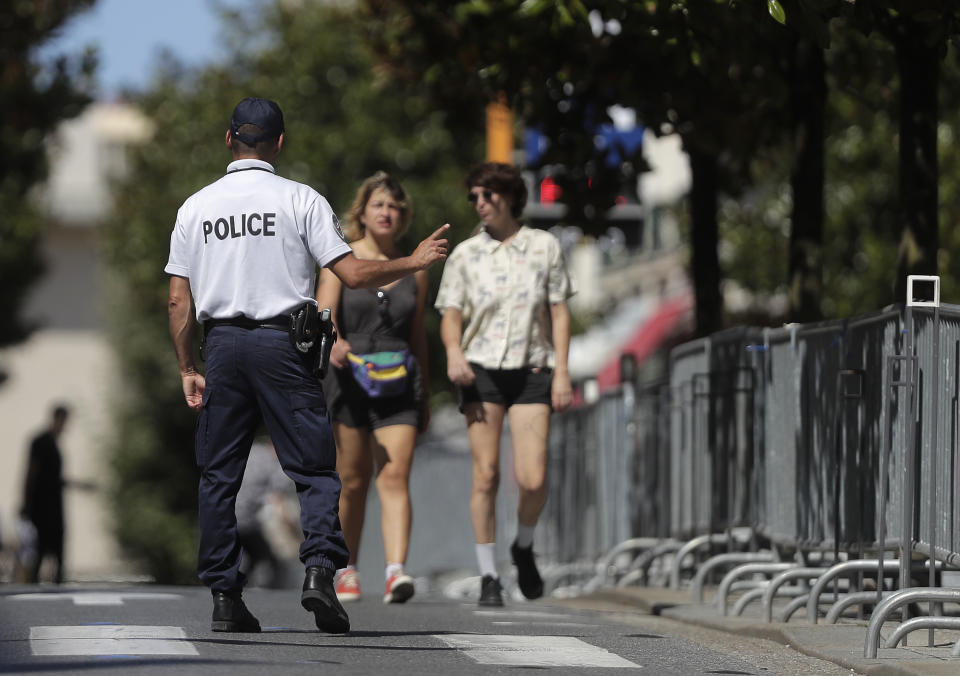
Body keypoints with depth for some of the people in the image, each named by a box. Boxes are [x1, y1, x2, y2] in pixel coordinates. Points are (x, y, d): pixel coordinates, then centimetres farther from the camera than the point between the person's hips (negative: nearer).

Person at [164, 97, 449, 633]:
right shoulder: (300, 200, -2)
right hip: (284, 346, -3)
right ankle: (320, 568, -19)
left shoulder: (195, 207, 9)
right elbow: (353, 273, -6)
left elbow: (179, 300, 7)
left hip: (222, 344, 3)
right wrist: (414, 263, 8)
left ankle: (224, 597, 6)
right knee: (314, 467, 1)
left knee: (219, 476, 8)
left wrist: (188, 370, 13)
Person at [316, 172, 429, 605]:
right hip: (350, 376, -1)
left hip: (398, 380, 1)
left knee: (395, 476, -13)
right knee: (352, 479, 4)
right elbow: (324, 312, -9)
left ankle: (396, 572, -25)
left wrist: (423, 396, 19)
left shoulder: (413, 269, 11)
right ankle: (346, 569, 22)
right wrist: (334, 342, -32)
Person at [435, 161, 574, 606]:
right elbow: (450, 316, 4)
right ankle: (488, 575, 3)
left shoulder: (544, 247, 7)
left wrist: (562, 373, -1)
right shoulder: (465, 254, 6)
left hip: (532, 371, 0)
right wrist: (454, 352, -17)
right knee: (486, 474, -6)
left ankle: (524, 547, 21)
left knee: (533, 479, -10)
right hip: (481, 369, 0)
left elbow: (559, 313, 7)